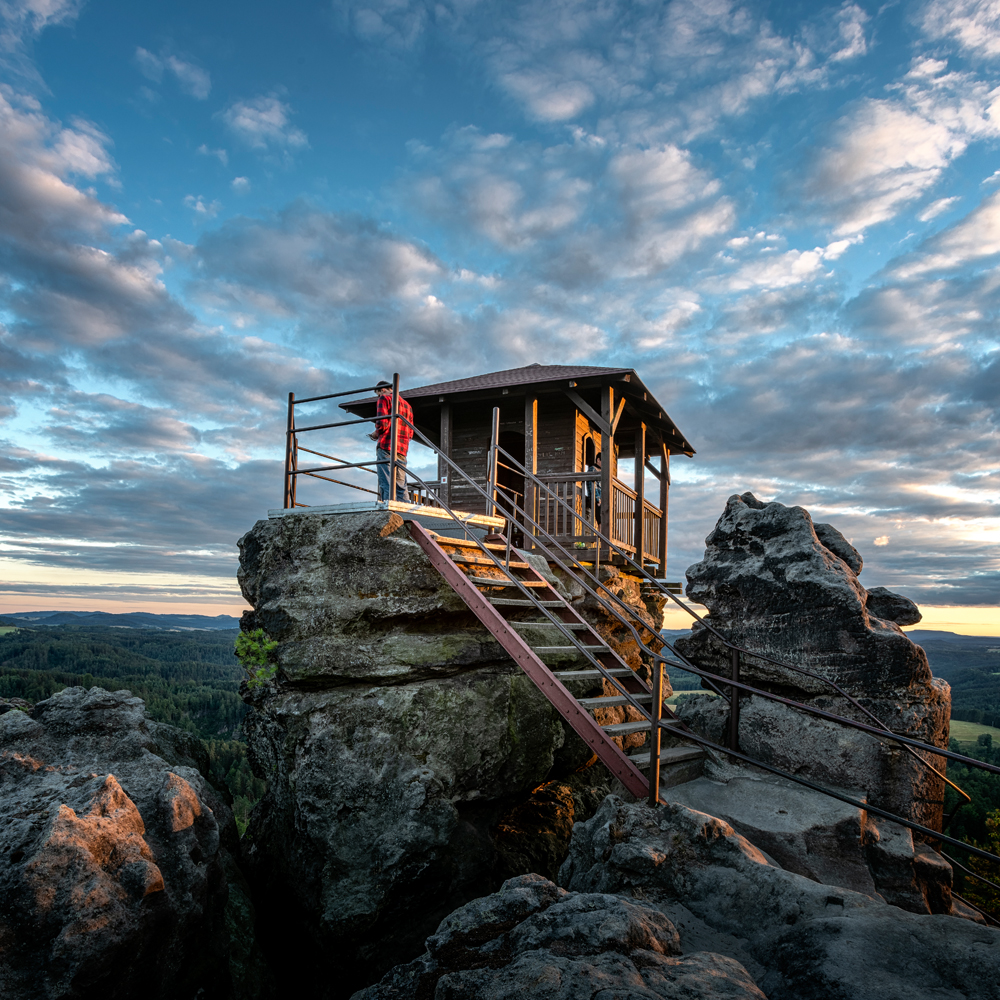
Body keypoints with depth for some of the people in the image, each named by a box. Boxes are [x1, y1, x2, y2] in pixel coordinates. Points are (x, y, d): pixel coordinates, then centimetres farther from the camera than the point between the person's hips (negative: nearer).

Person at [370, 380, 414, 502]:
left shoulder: (385, 398, 4)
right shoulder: (407, 405, 24)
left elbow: (382, 423, -10)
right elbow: (410, 433, 21)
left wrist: (376, 433, 8)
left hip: (386, 446, -7)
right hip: (402, 449, 7)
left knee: (386, 484, -10)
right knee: (401, 486, 4)